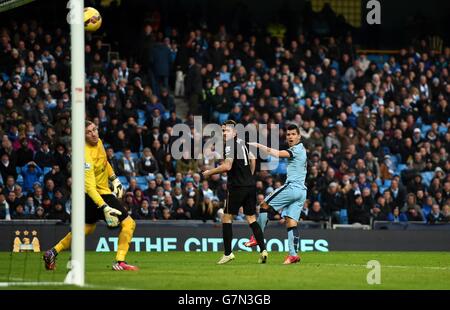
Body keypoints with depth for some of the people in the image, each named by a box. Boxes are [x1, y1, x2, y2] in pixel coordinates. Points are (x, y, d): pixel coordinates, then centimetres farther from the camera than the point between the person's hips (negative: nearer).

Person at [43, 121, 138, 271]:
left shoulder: (99, 142, -2)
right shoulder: (87, 156, -30)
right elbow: (90, 187, -34)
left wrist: (115, 180, 17)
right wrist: (105, 208, -41)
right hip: (97, 195, -10)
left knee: (88, 227, 26)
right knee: (128, 223, -12)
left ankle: (53, 252, 30)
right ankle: (120, 262, -12)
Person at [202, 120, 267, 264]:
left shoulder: (230, 144, -12)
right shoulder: (242, 143, 14)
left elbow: (227, 166, -21)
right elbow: (253, 159, 25)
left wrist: (210, 172, -9)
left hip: (237, 186, -7)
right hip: (250, 185, 7)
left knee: (227, 218, 3)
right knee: (251, 218, 8)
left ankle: (228, 253, 2)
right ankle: (262, 249, -5)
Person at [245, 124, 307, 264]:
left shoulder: (296, 150, -9)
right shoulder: (301, 150, 22)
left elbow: (278, 154, -21)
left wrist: (258, 145, -17)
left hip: (292, 187, -9)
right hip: (301, 191, 9)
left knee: (265, 204, 1)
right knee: (291, 222, 0)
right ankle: (293, 254, -11)